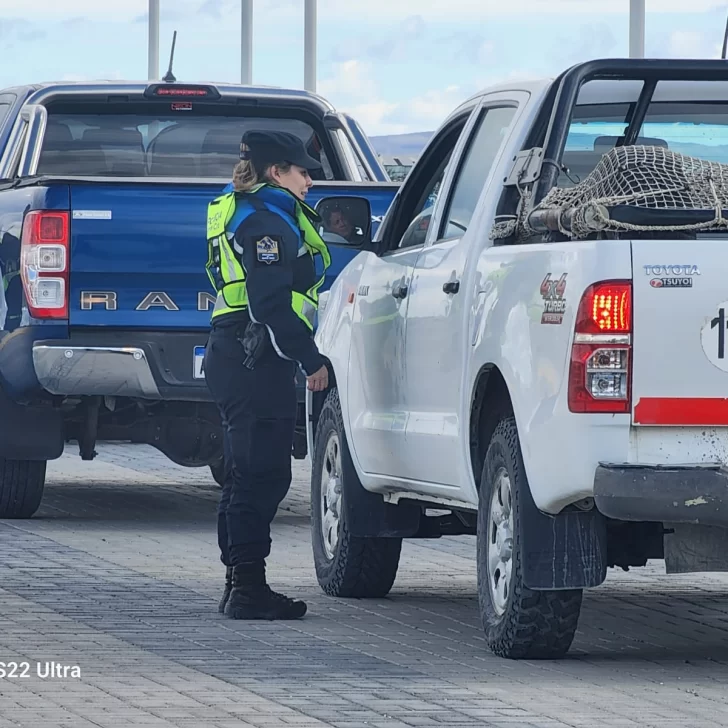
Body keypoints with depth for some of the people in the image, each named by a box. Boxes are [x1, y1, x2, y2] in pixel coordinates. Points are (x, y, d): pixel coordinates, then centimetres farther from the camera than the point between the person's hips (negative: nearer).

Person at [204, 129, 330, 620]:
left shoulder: (241, 212, 21)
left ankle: (241, 583, 19)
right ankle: (248, 588, -11)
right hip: (257, 360, -11)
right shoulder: (268, 221, -12)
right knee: (263, 474, -10)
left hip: (238, 359, 11)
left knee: (250, 474, 15)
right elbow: (272, 304, -20)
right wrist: (311, 360, -18)